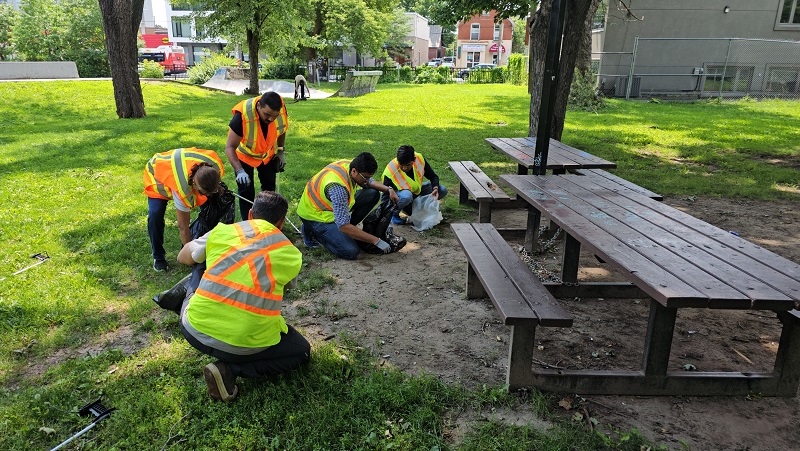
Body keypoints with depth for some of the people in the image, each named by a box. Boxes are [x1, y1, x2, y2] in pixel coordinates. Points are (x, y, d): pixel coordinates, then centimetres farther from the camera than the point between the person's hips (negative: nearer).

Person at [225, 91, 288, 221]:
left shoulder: (281, 109, -29)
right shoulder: (243, 115, -41)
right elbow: (230, 147, -34)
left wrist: (280, 151, 0)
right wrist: (239, 171, -46)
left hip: (268, 154, 4)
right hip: (245, 155, -4)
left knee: (269, 187, 16)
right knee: (246, 191, -2)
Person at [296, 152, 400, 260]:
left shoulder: (350, 165, -12)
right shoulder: (338, 187, -37)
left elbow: (370, 182, 12)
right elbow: (343, 226, -36)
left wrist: (388, 190, -8)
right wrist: (376, 241, -32)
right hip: (315, 215, -8)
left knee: (373, 194, -2)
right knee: (351, 251, -23)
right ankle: (313, 232, -1)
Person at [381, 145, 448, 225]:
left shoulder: (419, 159, -21)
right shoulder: (391, 171, -31)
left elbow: (433, 177, -7)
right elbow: (386, 196, -25)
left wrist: (435, 188, -26)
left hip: (416, 190, 6)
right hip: (399, 194, -6)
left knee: (442, 190, -12)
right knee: (406, 196, -42)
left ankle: (409, 208, -2)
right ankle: (394, 214, -9)